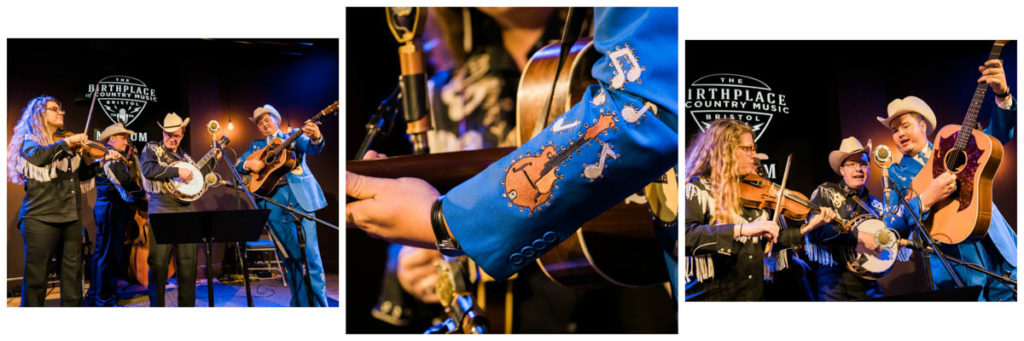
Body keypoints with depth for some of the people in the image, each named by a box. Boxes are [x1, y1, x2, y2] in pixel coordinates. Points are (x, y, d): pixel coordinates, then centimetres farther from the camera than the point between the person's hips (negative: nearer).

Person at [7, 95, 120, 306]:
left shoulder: (70, 146, 18)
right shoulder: (29, 140, 2)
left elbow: (83, 174, 20)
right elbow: (37, 157, -21)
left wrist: (103, 160, 8)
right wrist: (66, 142, -16)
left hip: (71, 217, 6)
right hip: (41, 217, -6)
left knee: (73, 276, 6)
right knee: (36, 277, -3)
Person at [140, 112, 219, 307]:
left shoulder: (185, 157, 21)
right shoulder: (152, 149, 6)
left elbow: (197, 176, 31)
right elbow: (148, 170, -13)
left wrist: (213, 160, 25)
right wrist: (177, 172, -17)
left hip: (185, 211, 5)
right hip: (161, 210, -5)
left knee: (188, 263, 2)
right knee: (158, 263, -6)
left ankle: (187, 305, 9)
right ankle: (156, 306, 3)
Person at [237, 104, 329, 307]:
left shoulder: (293, 136, 14)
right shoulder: (256, 145, 23)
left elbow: (312, 149, -4)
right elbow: (238, 165, 18)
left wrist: (316, 137, -28)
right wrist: (249, 164, -5)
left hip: (299, 196, -3)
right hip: (274, 201, 3)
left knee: (309, 251, -10)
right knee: (289, 254, 1)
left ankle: (318, 304, -8)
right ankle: (300, 304, 6)